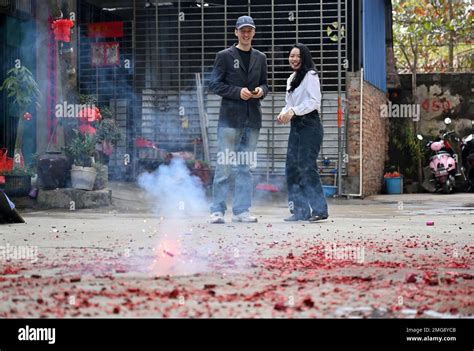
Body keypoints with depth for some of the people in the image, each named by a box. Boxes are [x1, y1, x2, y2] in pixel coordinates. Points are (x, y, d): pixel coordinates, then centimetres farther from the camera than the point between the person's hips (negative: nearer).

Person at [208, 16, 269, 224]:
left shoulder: (260, 58, 14)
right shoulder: (225, 56, 0)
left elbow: (265, 84, 21)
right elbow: (214, 84, -4)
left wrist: (261, 90, -2)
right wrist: (238, 92, -14)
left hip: (252, 119, 5)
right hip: (230, 117, -4)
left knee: (246, 166, 6)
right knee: (224, 165, -5)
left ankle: (241, 210, 10)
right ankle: (217, 210, -1)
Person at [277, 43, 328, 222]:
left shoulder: (310, 76, -5)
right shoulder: (291, 79, 20)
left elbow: (314, 101, -14)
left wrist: (293, 111, -21)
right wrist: (283, 113, 2)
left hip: (309, 125, -8)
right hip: (295, 126, 8)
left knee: (306, 166, -14)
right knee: (292, 168, 3)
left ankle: (319, 209, -12)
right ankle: (300, 210, 7)